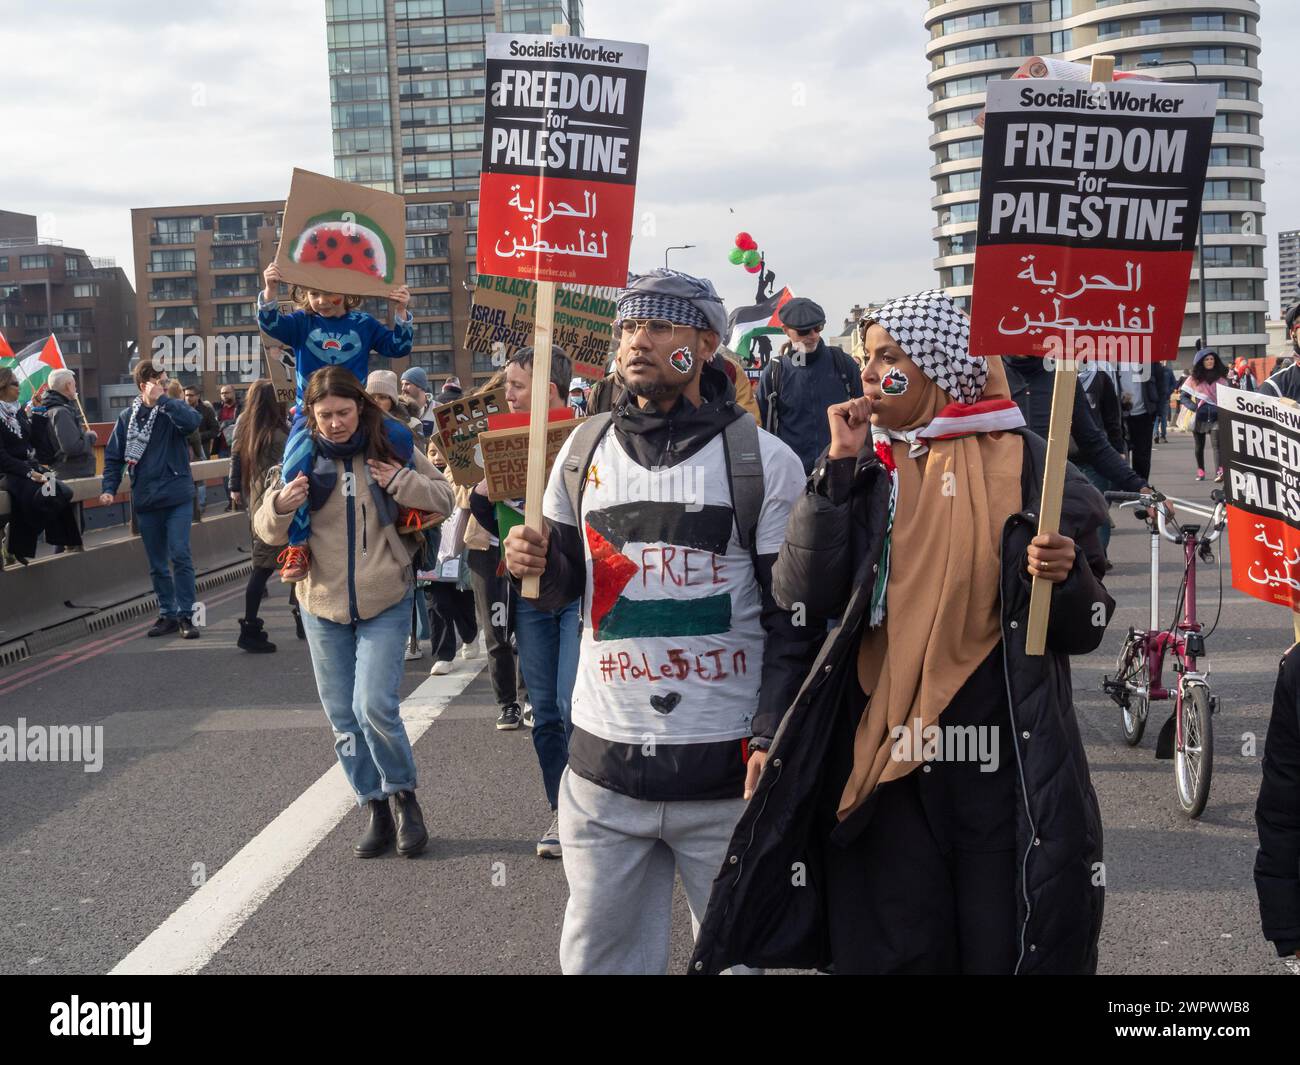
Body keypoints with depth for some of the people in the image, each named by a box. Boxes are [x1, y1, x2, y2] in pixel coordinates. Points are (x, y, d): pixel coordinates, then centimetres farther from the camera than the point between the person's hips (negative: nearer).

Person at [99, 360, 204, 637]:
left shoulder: (174, 408, -1)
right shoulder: (127, 417, 6)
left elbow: (193, 421, -24)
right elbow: (113, 456, 8)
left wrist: (163, 400, -21)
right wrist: (109, 487, -3)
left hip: (177, 497, -3)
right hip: (145, 500, 3)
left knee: (180, 555, -9)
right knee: (156, 563, 10)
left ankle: (185, 615, -1)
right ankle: (167, 614, 21)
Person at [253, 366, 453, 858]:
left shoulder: (391, 447, -5)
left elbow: (444, 499, 2)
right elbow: (267, 531, 2)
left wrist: (402, 482, -16)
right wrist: (280, 506, -21)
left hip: (385, 602, -3)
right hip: (322, 603, 3)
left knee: (375, 707, -15)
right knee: (344, 719, 8)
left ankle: (404, 795, 8)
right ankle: (374, 809, 23)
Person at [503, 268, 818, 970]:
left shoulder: (765, 461, -5)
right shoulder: (583, 451, 7)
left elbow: (796, 619, -4)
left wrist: (770, 741, -12)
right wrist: (537, 565, -7)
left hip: (728, 774, -3)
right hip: (604, 764, 4)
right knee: (597, 956, 12)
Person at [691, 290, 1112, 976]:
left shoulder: (1029, 467, 0)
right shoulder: (865, 468, 7)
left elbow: (1082, 631, 2)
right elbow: (805, 594, -7)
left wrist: (1065, 578, -19)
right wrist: (838, 468, -10)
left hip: (1003, 767, -2)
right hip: (882, 765, 2)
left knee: (1005, 953, 3)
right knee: (891, 954, 8)